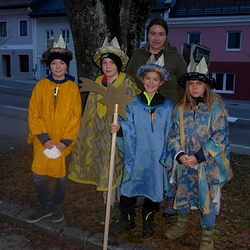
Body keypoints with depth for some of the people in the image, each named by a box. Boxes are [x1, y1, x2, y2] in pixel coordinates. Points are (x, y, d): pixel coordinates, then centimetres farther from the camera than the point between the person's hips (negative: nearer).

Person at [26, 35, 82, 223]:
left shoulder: (73, 88, -4)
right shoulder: (41, 86, -2)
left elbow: (76, 116, -4)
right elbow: (33, 114, -3)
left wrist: (65, 140, -12)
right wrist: (44, 137, -12)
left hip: (65, 142, -1)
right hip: (43, 141, 1)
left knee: (62, 176, 12)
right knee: (38, 176, 5)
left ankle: (58, 206, 35)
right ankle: (45, 206, 29)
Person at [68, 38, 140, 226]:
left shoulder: (128, 83, -7)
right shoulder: (98, 83, 7)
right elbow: (92, 109, 12)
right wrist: (88, 132, 10)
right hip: (102, 133, 4)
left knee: (119, 167, 2)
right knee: (105, 168, 9)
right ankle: (109, 207, 23)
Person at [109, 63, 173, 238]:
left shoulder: (167, 106, 3)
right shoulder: (133, 104, 3)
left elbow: (169, 135, 5)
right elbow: (129, 129, 0)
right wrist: (119, 128, -22)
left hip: (157, 157, 0)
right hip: (135, 156, 0)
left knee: (153, 188, 9)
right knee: (129, 186, 4)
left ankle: (148, 222, 30)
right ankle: (127, 220, 26)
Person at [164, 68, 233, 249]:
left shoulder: (216, 108, -9)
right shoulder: (180, 108, 3)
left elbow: (220, 137, -12)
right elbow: (174, 135, 4)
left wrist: (199, 156, -18)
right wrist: (179, 155, -13)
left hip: (208, 164, -4)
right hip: (185, 164, 4)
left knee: (208, 199, 7)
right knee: (182, 194, 17)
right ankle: (182, 225, 43)